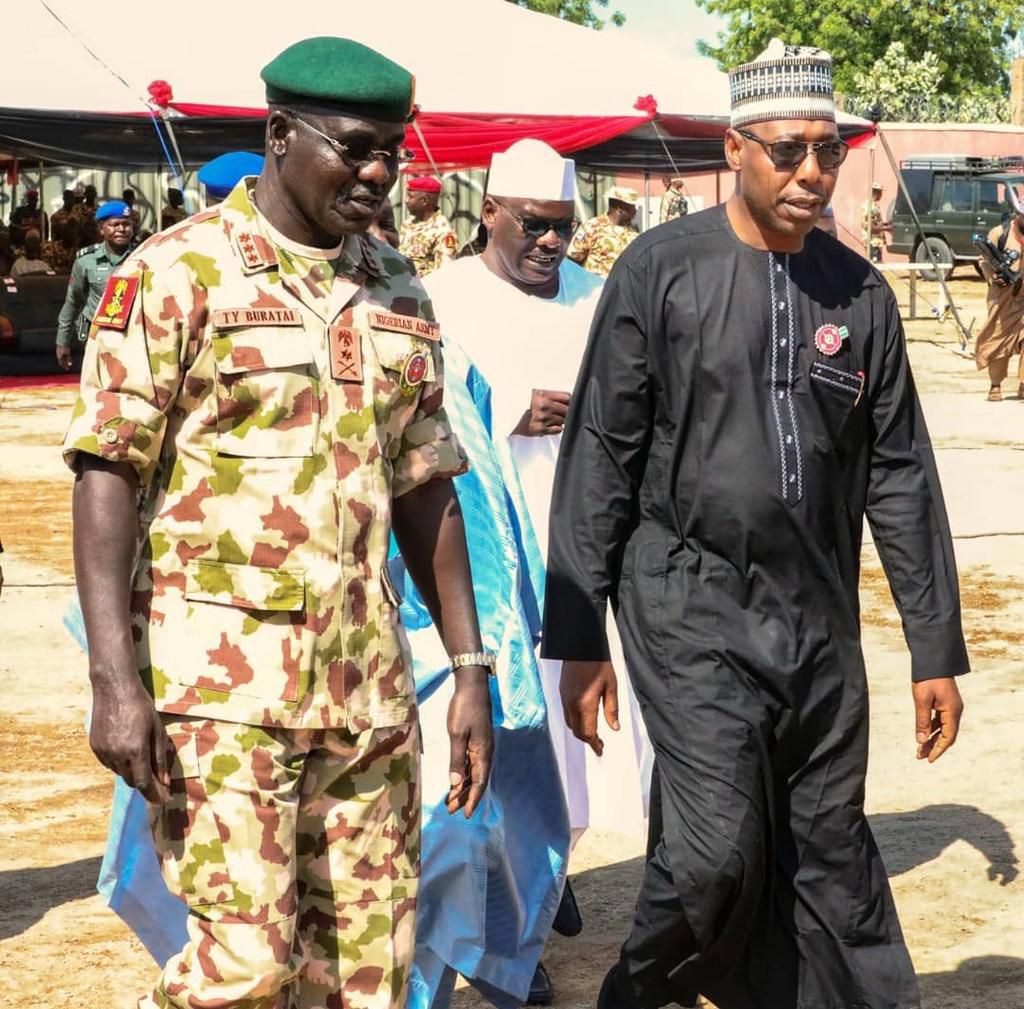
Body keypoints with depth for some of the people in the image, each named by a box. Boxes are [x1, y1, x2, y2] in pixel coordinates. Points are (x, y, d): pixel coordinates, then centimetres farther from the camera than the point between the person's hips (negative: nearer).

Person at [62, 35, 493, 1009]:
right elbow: (107, 473, -9)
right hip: (219, 679, -6)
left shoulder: (397, 293, 12)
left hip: (367, 684, 6)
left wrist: (469, 665, 12)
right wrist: (115, 679, -17)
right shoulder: (177, 272, -5)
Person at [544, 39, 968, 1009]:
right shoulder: (659, 271, -5)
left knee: (831, 861, 8)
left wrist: (937, 648, 8)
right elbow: (599, 457, -3)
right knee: (718, 854, -12)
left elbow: (900, 475, 10)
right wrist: (577, 635, -5)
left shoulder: (858, 291, 6)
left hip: (820, 623, 4)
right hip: (691, 609, -4)